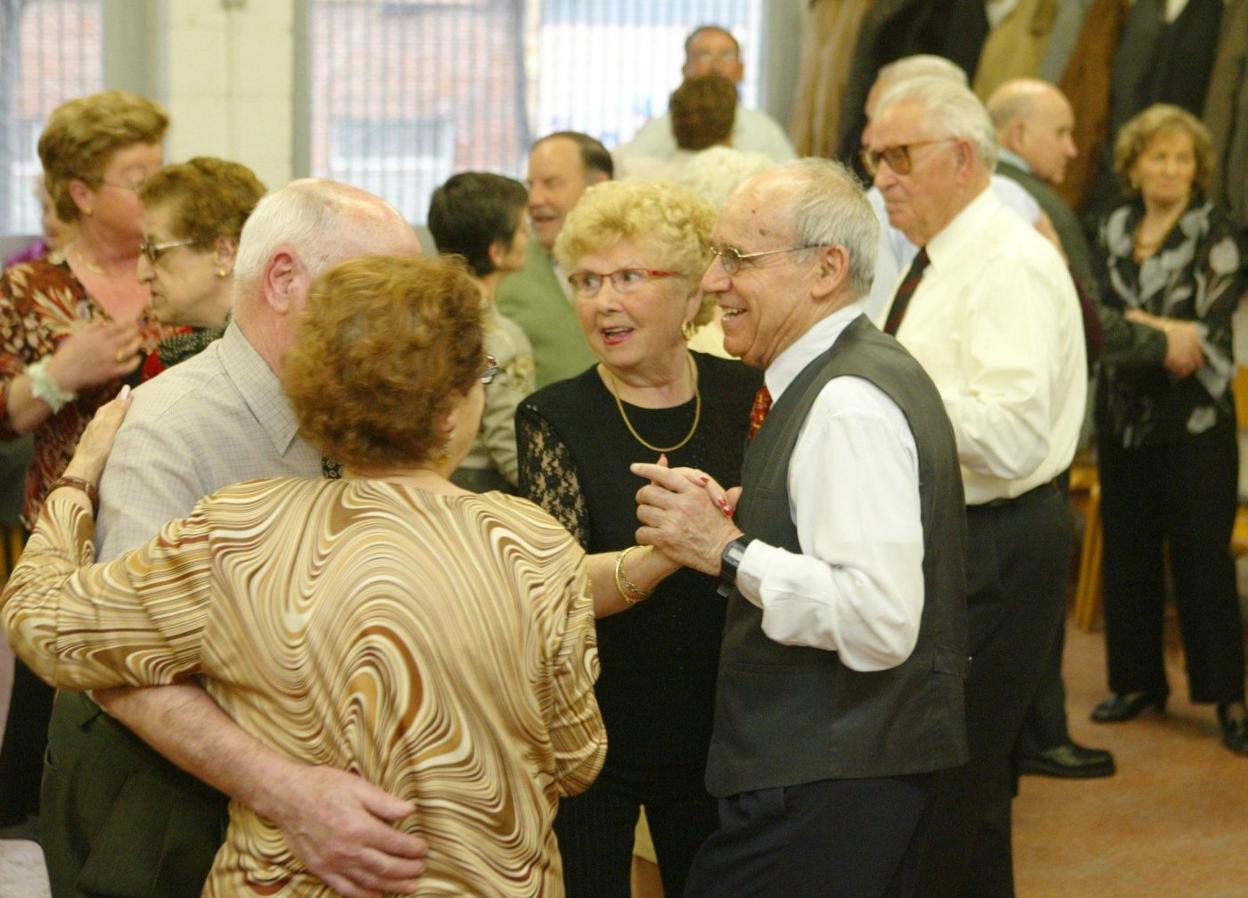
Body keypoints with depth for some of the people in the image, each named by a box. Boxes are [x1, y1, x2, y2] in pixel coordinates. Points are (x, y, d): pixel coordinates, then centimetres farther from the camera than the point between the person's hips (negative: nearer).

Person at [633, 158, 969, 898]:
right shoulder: (863, 373, 13)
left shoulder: (851, 406, -19)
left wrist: (729, 551, -22)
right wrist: (731, 522, 4)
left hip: (824, 791, -11)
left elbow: (880, 620, -28)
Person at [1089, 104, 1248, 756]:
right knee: (1127, 550, 8)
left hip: (1194, 417, -4)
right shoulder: (1112, 231, 8)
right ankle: (1138, 681, 21)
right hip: (1124, 413, 4)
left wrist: (1135, 328, -17)